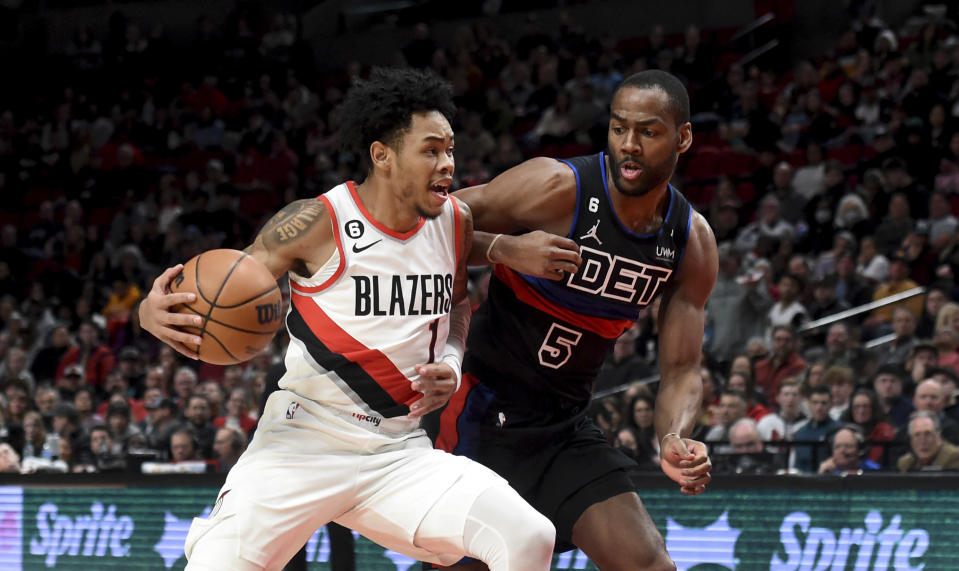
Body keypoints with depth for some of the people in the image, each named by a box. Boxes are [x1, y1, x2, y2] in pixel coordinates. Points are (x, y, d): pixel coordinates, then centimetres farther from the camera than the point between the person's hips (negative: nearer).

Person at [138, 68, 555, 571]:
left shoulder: (454, 222, 5)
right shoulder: (318, 223, -12)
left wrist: (451, 360, 4)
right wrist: (154, 314, -28)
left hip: (398, 452, 4)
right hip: (303, 444, -4)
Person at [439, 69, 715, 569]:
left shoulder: (692, 243, -1)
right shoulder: (556, 186, -18)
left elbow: (681, 369, 3)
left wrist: (674, 439, -17)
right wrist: (503, 248, -32)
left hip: (566, 427, 5)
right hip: (486, 412, -5)